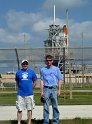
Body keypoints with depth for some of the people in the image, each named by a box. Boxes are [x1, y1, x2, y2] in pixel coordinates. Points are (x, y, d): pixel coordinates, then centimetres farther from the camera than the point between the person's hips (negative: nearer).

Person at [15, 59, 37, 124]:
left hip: (29, 94, 0)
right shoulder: (18, 72, 6)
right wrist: (21, 88, 9)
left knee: (29, 109, 6)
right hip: (20, 94, 0)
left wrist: (31, 88, 6)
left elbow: (35, 82, 11)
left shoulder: (32, 72, 4)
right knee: (19, 109, 2)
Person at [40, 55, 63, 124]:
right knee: (46, 107, 2)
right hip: (46, 89, 0)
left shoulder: (56, 69, 9)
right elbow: (42, 81, 9)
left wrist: (59, 90, -1)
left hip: (54, 89, 0)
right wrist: (42, 91, 2)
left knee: (55, 106, 2)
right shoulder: (43, 70, 10)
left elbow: (60, 80, 7)